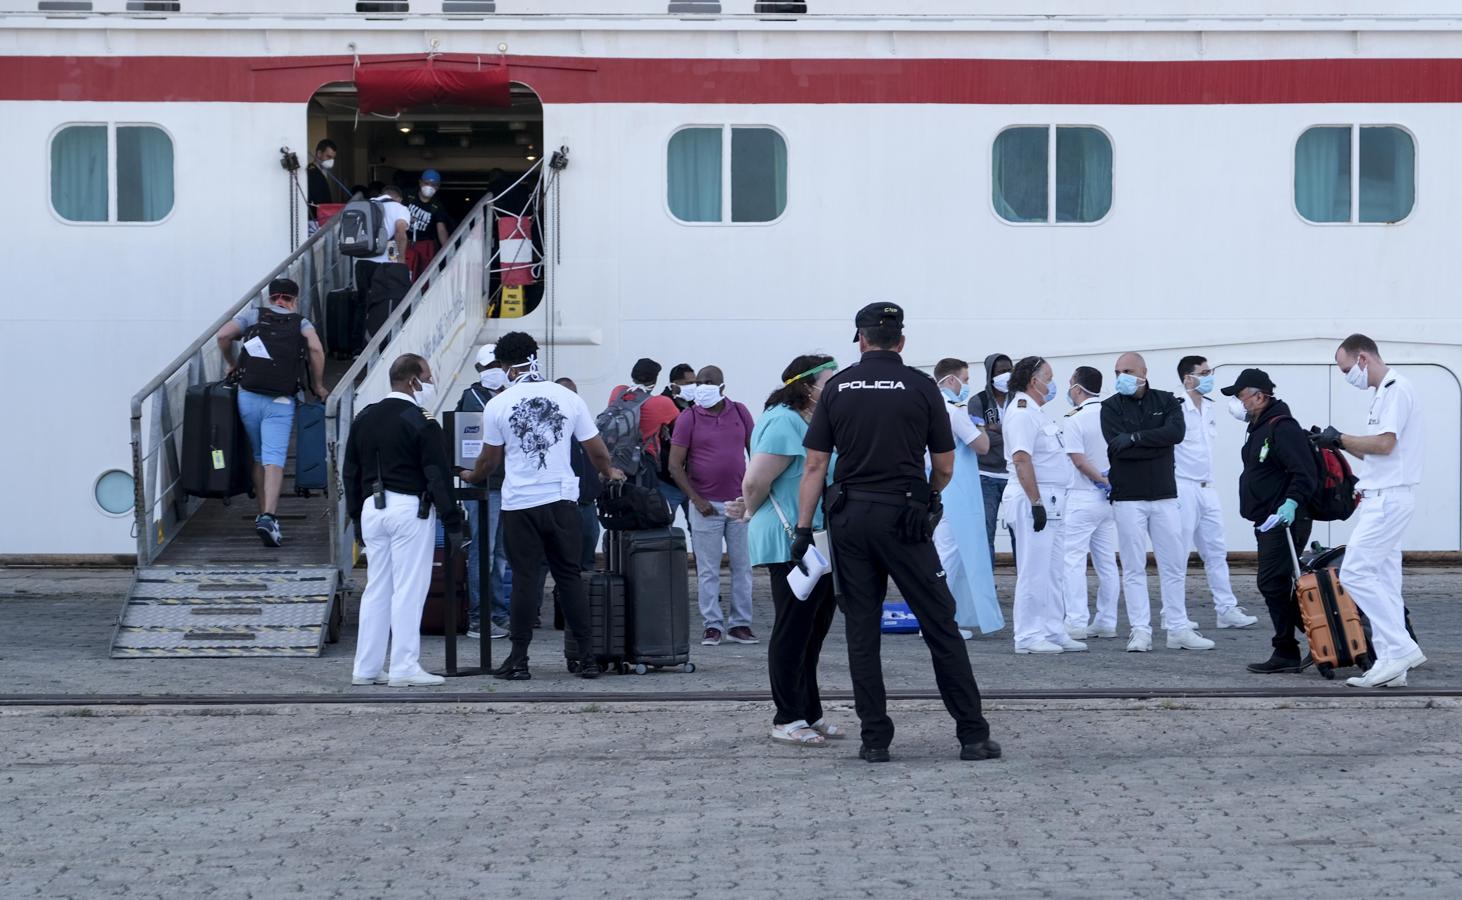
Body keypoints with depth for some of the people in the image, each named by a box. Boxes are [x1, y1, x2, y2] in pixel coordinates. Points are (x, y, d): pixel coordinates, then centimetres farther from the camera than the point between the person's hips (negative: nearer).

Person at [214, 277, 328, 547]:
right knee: (274, 460, -9)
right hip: (281, 402, -2)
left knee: (258, 458, 19)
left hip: (248, 396, 2)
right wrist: (318, 386, 5)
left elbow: (223, 335, 0)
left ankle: (263, 514, 24)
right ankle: (269, 516, -26)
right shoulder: (301, 322, 10)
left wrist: (232, 363, 17)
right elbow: (316, 349, -7)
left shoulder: (252, 315, 13)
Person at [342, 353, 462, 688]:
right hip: (410, 509, -7)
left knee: (376, 588, 11)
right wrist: (453, 522, -8)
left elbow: (350, 472, 16)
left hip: (372, 507, 7)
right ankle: (404, 668, -5)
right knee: (409, 589, -4)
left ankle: (366, 667, 12)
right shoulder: (421, 422, -10)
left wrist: (357, 514, 22)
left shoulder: (364, 419, 12)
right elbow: (438, 475, -12)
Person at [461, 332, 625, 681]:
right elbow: (596, 450, 7)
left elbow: (489, 459, 8)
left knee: (524, 579, 3)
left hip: (520, 504, -1)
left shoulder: (498, 404, -2)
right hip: (562, 500, 1)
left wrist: (472, 476, 30)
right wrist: (609, 473, 28)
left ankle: (519, 660, 5)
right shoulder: (567, 397, 2)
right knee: (569, 576, 7)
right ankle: (588, 657, 6)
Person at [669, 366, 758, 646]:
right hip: (706, 504, -3)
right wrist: (697, 500, -11)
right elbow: (675, 465, -5)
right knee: (708, 570, 0)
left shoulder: (740, 412, 5)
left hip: (740, 502, 3)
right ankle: (712, 625, 6)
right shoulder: (688, 418, -3)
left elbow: (755, 451, 14)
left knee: (742, 565, 4)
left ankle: (740, 624, 11)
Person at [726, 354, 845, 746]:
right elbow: (755, 482, -19)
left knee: (813, 630, 13)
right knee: (793, 631, -4)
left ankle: (810, 715, 21)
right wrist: (752, 513, 0)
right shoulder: (785, 423, -15)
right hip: (790, 545, -10)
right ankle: (787, 720, 2)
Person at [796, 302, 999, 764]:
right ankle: (972, 734, 2)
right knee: (940, 624, 2)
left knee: (862, 631, 7)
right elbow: (944, 466, 2)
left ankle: (874, 738, 6)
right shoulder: (921, 387, -1)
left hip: (849, 517, 2)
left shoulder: (837, 387, 4)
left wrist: (804, 527, 2)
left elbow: (815, 464, 0)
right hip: (904, 516, -2)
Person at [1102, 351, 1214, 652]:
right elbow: (1117, 446, -15)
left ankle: (1178, 630, 11)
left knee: (1174, 565, 5)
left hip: (1164, 496, 2)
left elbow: (1176, 432, -13)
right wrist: (1156, 443, -13)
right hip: (1128, 498, -2)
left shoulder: (1166, 402, 6)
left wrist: (1136, 438, -17)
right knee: (1134, 568, -1)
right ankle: (1141, 632, 2)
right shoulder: (1111, 407, 1)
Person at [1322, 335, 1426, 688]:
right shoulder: (1384, 392, 19)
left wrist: (1340, 439, -9)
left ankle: (1401, 647, -11)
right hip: (1383, 499, 10)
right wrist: (1340, 443, 9)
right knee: (1383, 581, 8)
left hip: (1389, 500, -10)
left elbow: (1384, 443, -21)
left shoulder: (1396, 388, -12)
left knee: (1355, 573, -13)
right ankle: (1391, 665, 8)